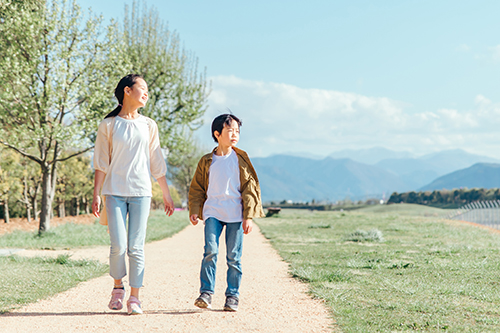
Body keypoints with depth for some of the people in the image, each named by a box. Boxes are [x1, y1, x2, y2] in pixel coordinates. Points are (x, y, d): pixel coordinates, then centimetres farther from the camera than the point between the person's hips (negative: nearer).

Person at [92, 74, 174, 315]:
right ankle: (118, 286, 17)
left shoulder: (149, 126, 12)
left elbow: (157, 164, 15)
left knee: (136, 247, -2)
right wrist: (96, 194, -2)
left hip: (141, 192, 2)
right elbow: (101, 164, 4)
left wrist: (166, 195, 14)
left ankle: (134, 298, 5)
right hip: (115, 192, -2)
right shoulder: (108, 125, 5)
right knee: (118, 246, -9)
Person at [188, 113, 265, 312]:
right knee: (210, 251, -13)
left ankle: (232, 295, 11)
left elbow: (250, 187, 4)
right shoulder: (207, 161, 7)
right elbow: (197, 188, 14)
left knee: (234, 256, 2)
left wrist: (249, 216, -2)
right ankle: (206, 292, -4)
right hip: (213, 211, 0)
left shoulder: (240, 159, 4)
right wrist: (194, 210, 2)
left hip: (235, 214, 0)